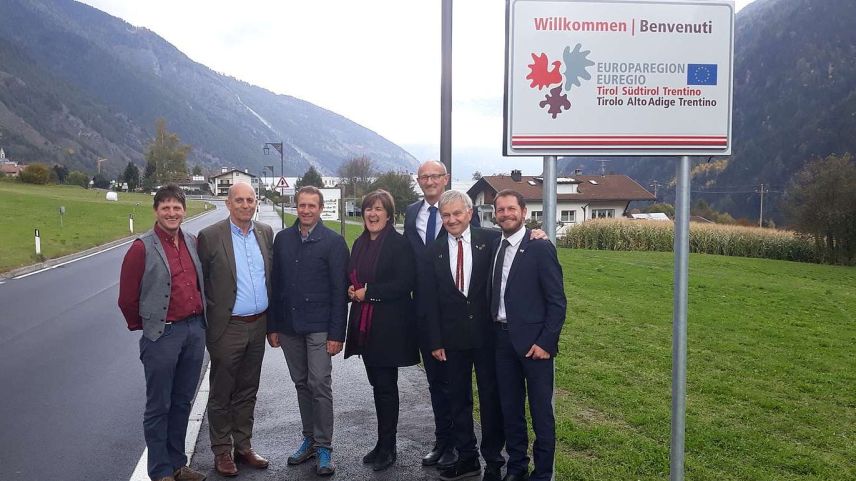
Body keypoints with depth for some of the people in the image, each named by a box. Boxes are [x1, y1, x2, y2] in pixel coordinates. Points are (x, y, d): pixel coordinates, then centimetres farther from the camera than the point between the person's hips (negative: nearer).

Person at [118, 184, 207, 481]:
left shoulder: (192, 243, 7)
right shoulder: (142, 248, -9)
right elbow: (127, 298, -4)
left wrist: (199, 321, 13)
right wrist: (145, 326, 6)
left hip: (195, 330, 5)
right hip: (162, 334, -5)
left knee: (182, 402, 16)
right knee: (159, 407, 6)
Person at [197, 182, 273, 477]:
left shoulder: (265, 232, 5)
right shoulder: (210, 236, -10)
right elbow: (200, 283, -4)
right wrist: (211, 317, -5)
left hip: (258, 325, 5)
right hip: (227, 328, -4)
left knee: (247, 391, 17)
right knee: (222, 394, 10)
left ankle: (243, 446, 30)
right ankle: (221, 452, 24)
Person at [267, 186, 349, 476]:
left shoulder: (333, 242, -6)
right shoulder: (282, 239, 7)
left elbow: (339, 291, -7)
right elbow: (275, 283, 9)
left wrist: (336, 333, -11)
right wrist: (273, 326, 7)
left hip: (319, 326, -4)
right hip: (289, 326, 4)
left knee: (320, 385, -4)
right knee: (301, 384, 13)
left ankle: (324, 447, 8)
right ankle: (309, 439, 26)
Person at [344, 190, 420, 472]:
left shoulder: (399, 244, -11)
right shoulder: (360, 244, 12)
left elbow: (404, 284, -18)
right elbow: (352, 278, 21)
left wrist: (368, 293, -16)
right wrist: (352, 290, -2)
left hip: (389, 326, -7)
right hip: (365, 325, 7)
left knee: (386, 385, 1)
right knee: (377, 384, 14)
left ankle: (387, 447, 14)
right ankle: (383, 444, 25)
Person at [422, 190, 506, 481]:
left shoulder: (490, 240, -4)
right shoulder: (435, 251, 3)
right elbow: (430, 300, 2)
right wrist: (435, 341, -1)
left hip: (487, 334, -2)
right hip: (452, 337, 2)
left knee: (491, 398, 8)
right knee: (459, 399, 12)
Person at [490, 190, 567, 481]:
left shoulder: (540, 247, -10)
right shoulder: (494, 245, 8)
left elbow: (557, 301, -11)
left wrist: (545, 342, -15)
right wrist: (494, 330, 4)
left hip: (533, 340, -5)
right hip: (502, 338, 6)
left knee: (541, 410, 5)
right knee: (510, 407, 15)